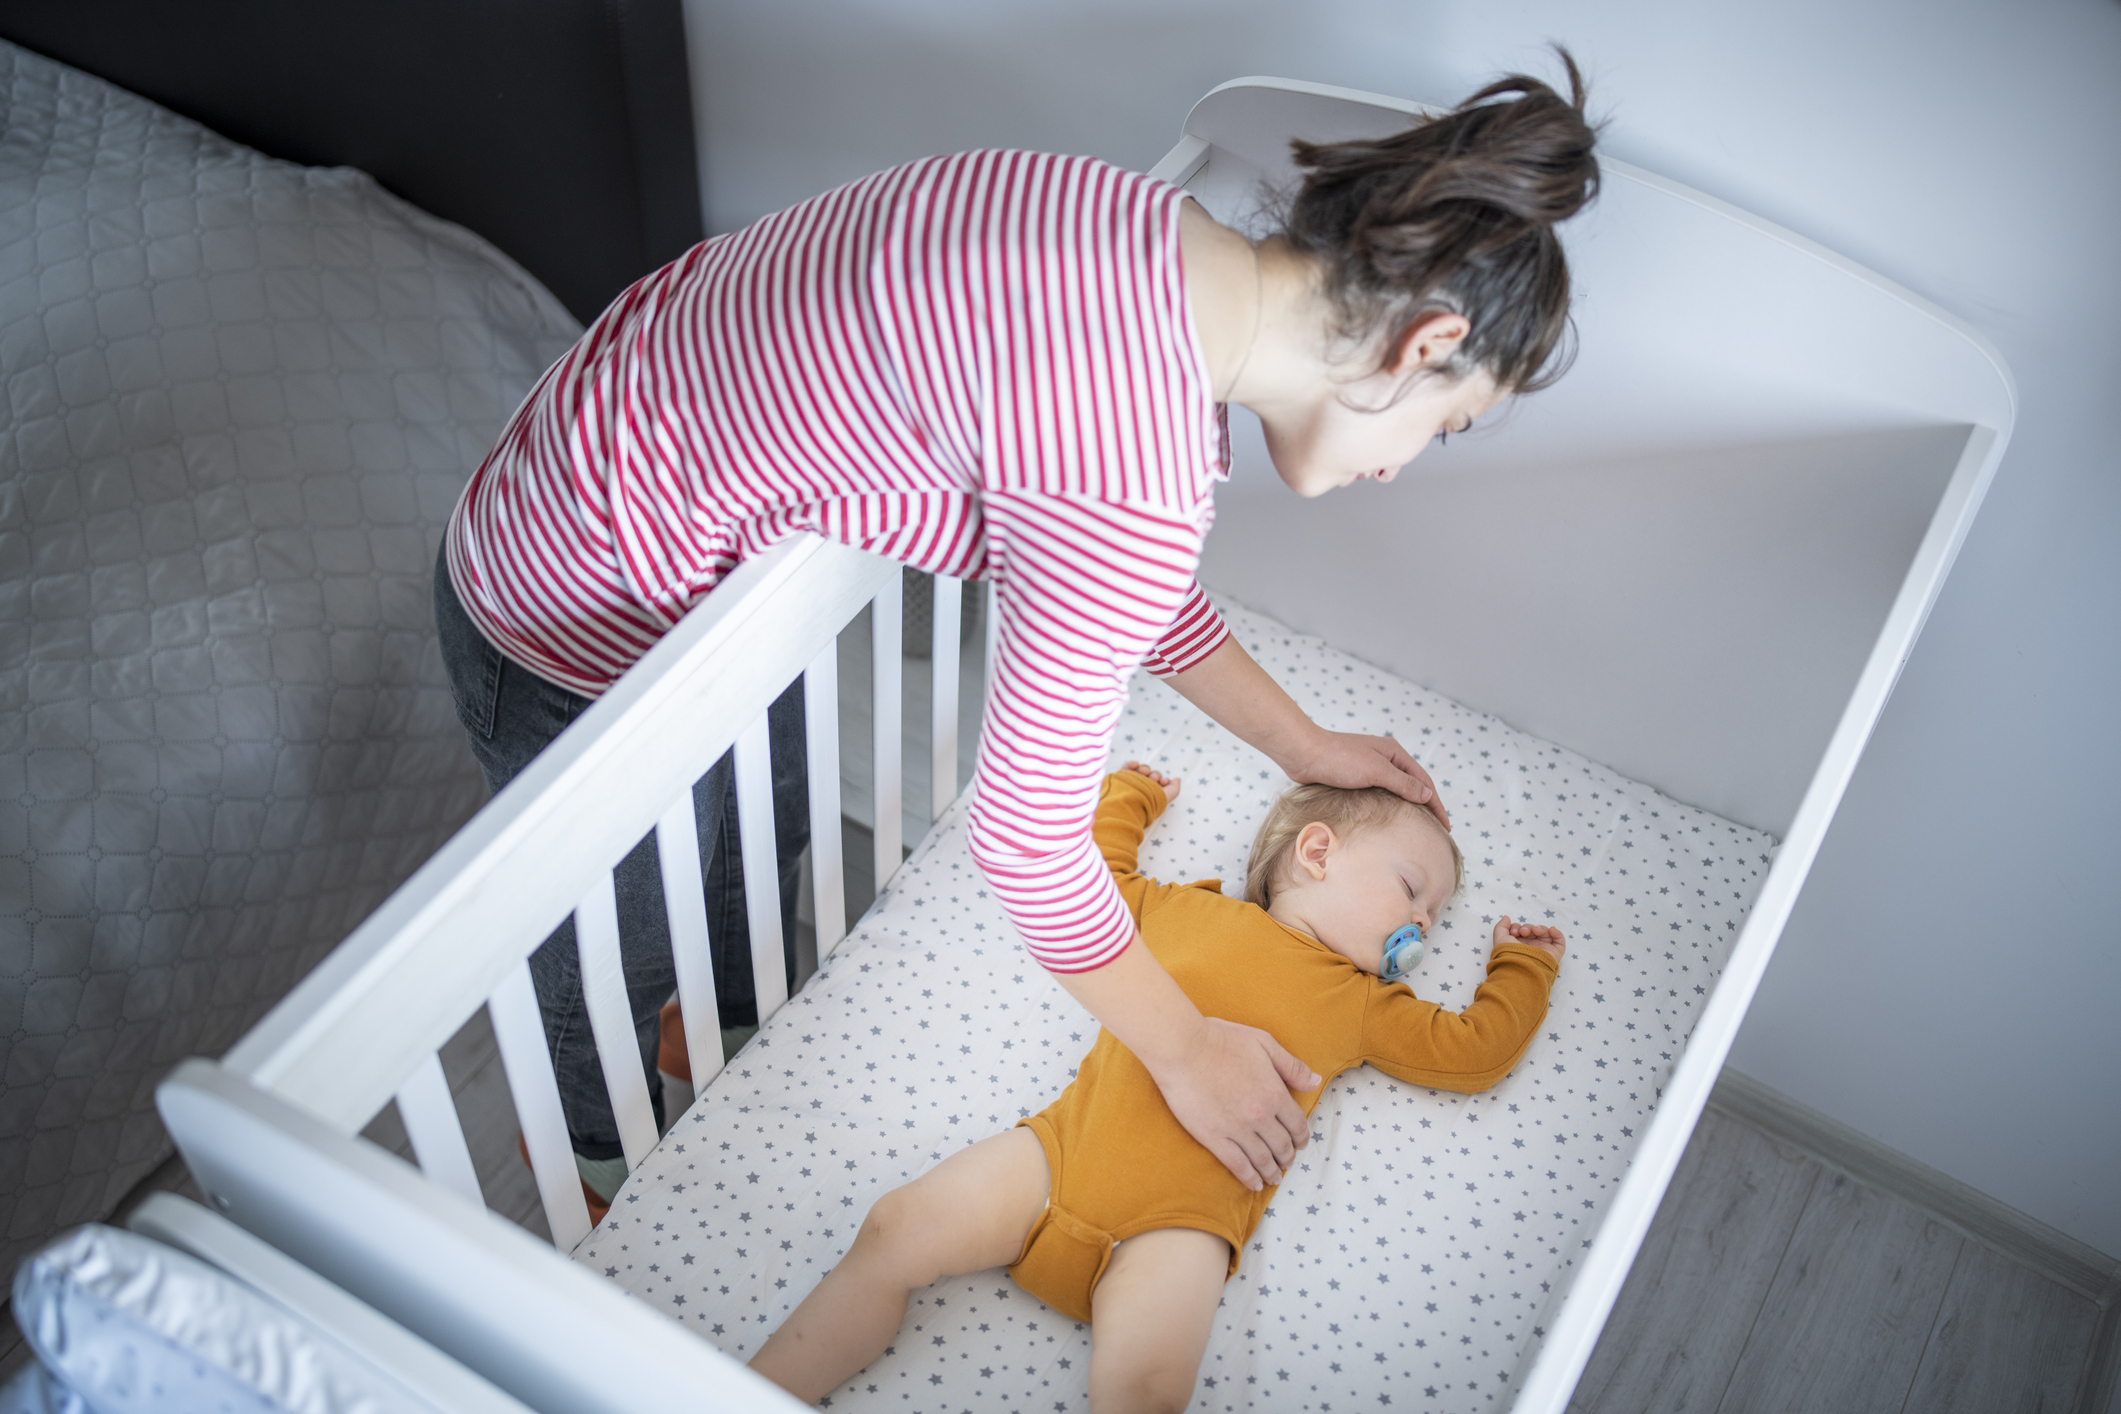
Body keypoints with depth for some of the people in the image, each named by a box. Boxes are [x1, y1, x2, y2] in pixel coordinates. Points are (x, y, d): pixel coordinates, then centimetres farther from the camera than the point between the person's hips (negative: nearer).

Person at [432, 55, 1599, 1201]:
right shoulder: (1134, 464, -36)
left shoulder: (1160, 239, -8)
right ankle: (619, 1176, 54)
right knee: (620, 970, 22)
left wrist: (1302, 746, 15)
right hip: (589, 628, -8)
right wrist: (1190, 1054, -10)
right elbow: (1026, 837, -26)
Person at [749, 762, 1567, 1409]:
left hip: (1179, 1224, -1)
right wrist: (1128, 796, 44)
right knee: (897, 1233, -12)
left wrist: (1522, 967, 32)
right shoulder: (1185, 909, 19)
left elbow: (1475, 1050, 22)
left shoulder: (1365, 1005, 21)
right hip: (1064, 1149, 1)